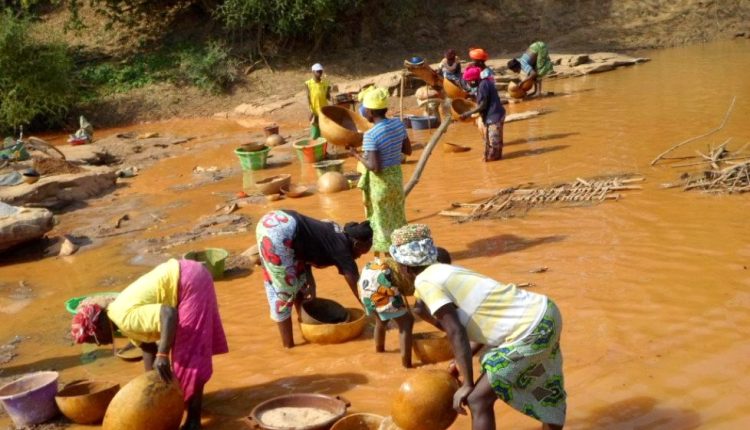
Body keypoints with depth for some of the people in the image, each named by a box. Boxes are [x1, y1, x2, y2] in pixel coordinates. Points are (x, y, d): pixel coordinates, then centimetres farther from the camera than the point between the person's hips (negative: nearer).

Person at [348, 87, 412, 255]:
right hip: (397, 176, 7)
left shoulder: (370, 135, -23)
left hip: (380, 181, -6)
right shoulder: (398, 124, -3)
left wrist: (356, 155, -12)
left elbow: (374, 167, -25)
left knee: (382, 222, 8)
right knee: (397, 219, 20)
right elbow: (408, 150, 8)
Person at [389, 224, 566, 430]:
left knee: (478, 400, -5)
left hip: (531, 330, -9)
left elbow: (456, 333, -17)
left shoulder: (424, 282, -10)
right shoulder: (447, 273, 16)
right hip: (543, 312, 9)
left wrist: (467, 385, -12)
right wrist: (432, 318, 18)